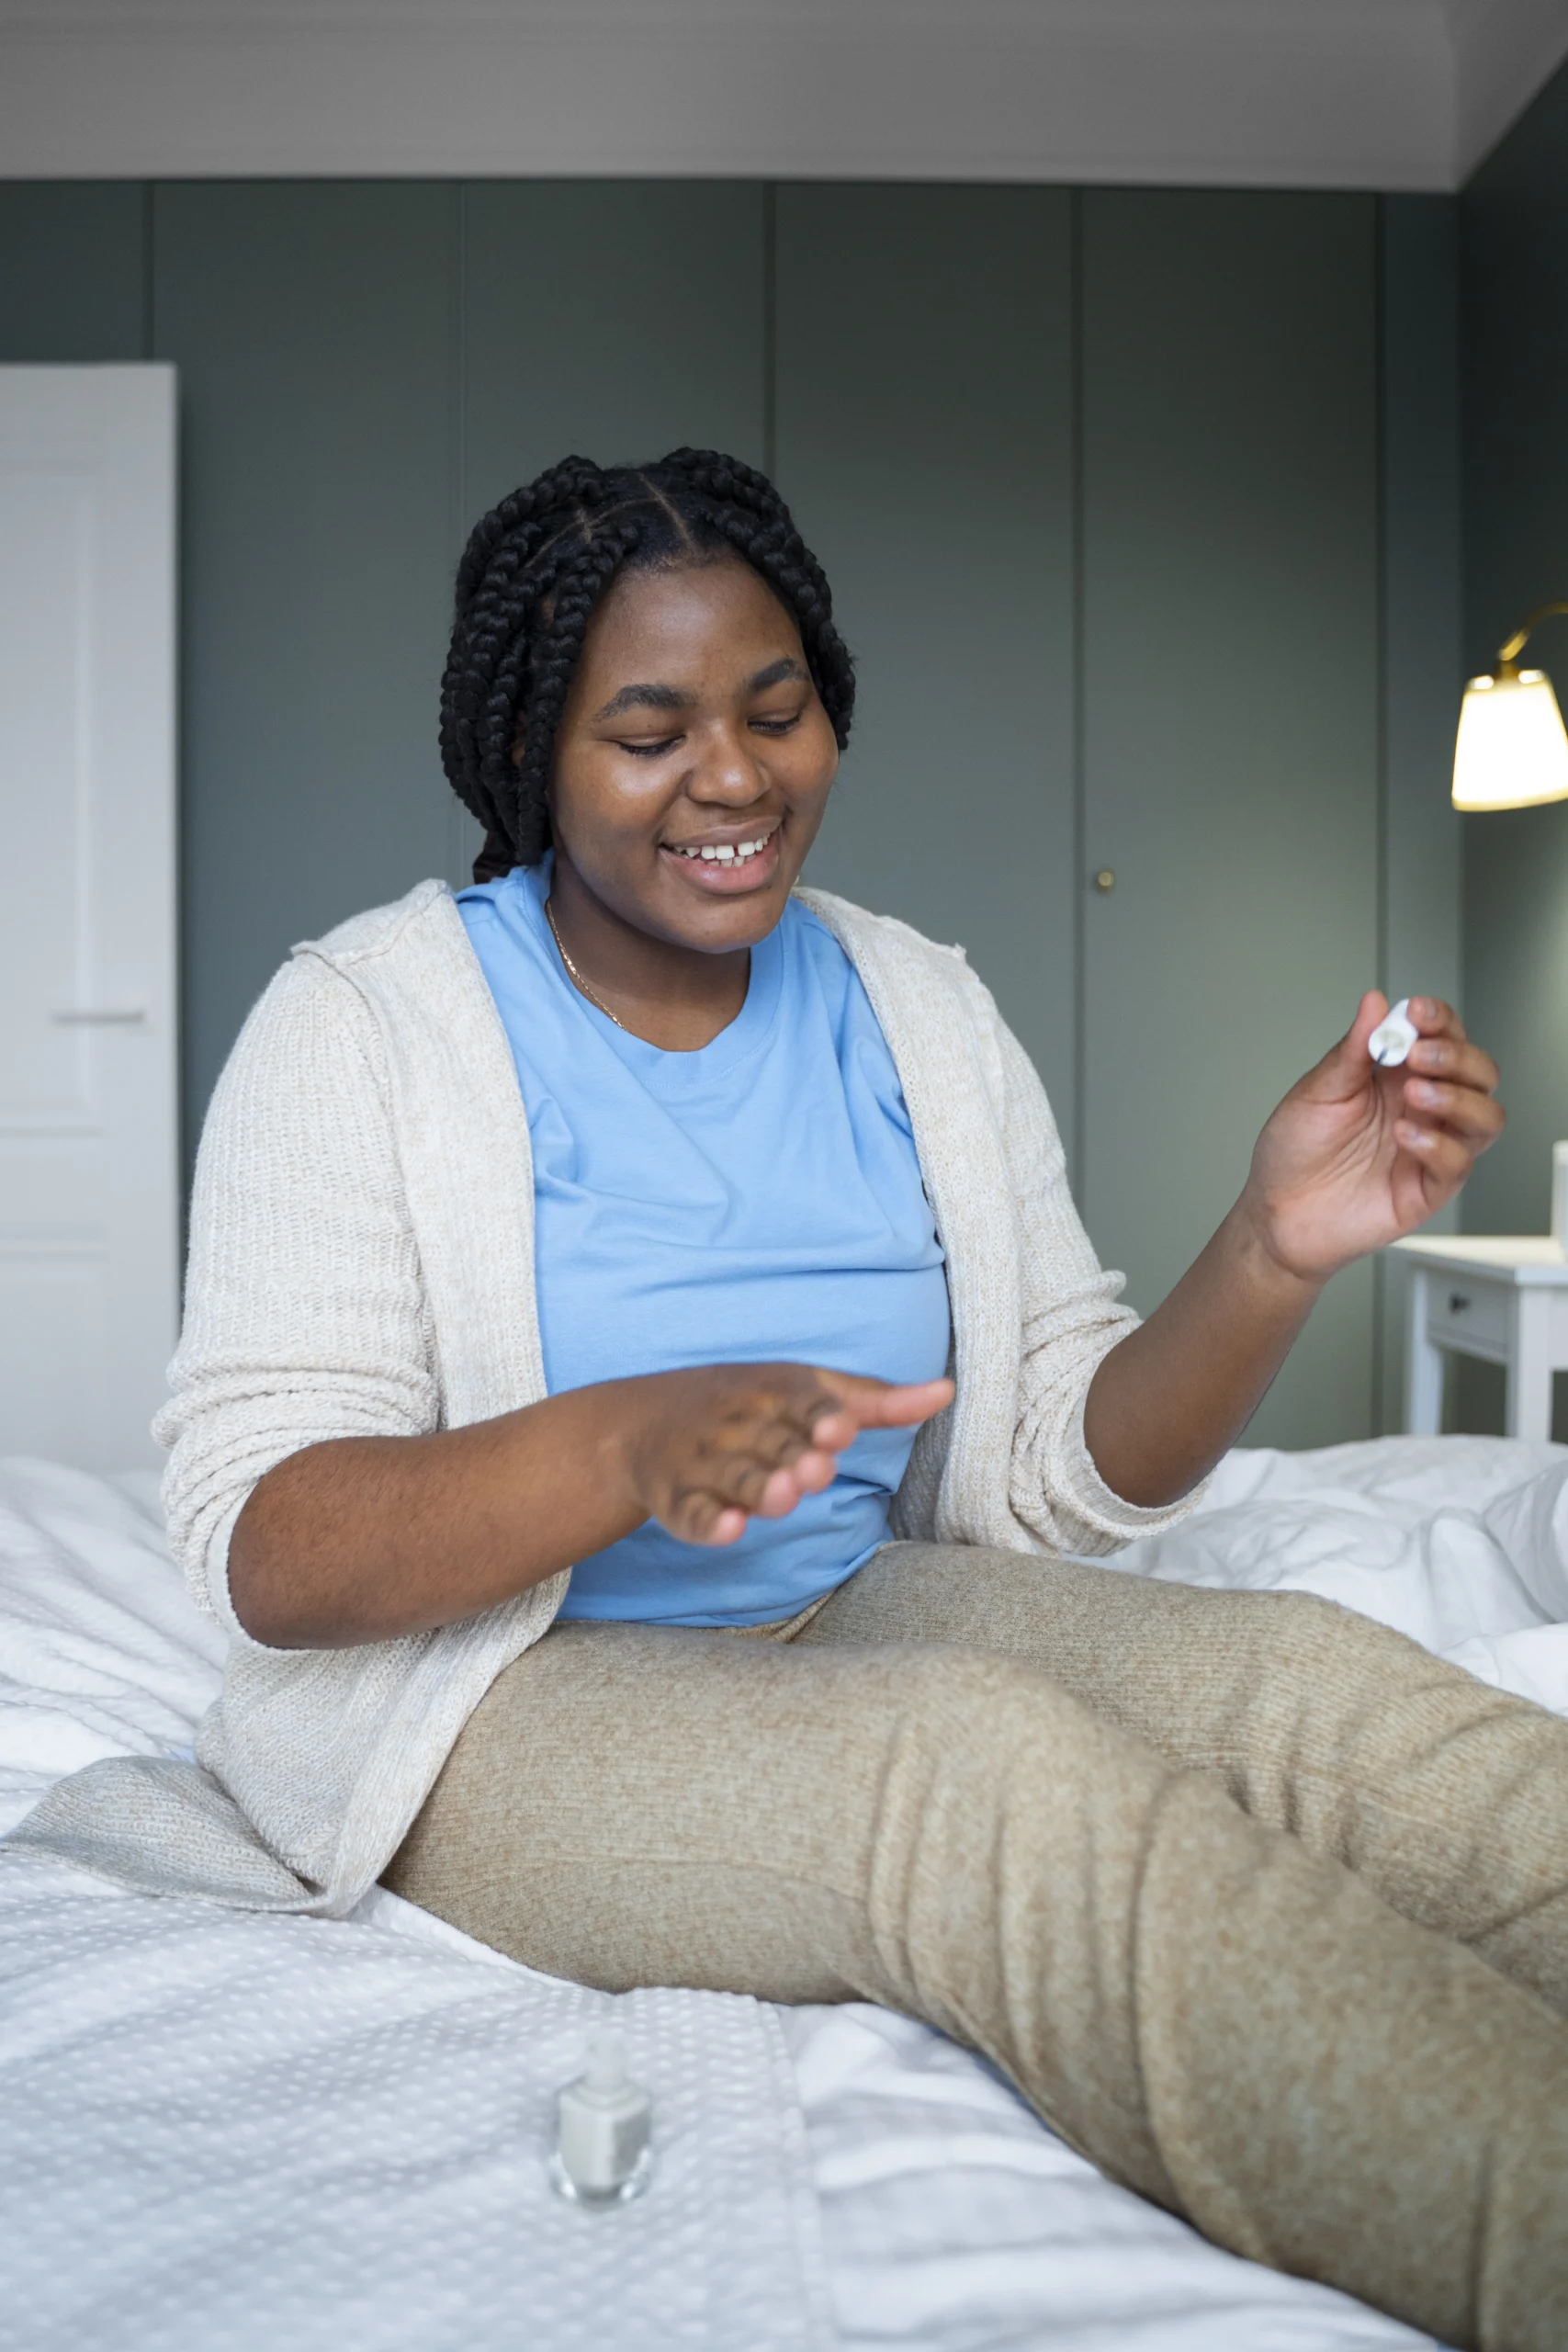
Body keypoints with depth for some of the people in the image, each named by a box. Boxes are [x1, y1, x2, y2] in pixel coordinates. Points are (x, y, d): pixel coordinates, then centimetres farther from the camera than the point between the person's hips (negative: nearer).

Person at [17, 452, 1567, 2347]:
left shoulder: (921, 1012, 6)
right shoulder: (361, 1025, -7)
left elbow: (1068, 1469, 3)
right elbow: (256, 1550, -15)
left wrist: (1272, 1258, -16)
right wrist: (631, 1444, -33)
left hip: (870, 1611, 4)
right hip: (506, 1695, -4)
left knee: (1299, 1678, -24)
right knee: (1003, 1766, -32)